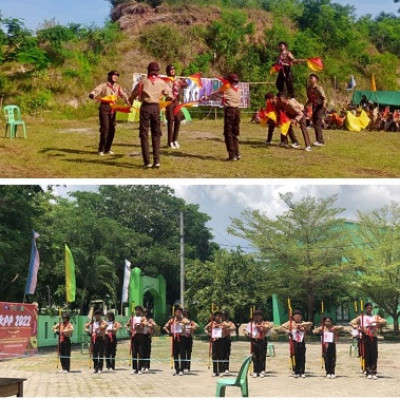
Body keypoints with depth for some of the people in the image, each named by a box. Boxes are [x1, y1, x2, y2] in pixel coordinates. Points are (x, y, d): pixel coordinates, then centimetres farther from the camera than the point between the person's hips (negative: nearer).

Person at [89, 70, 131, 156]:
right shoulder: (103, 86, -1)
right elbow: (95, 91, -15)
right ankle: (101, 150, -3)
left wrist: (128, 102, -17)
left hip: (113, 109, 5)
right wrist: (93, 95, -39)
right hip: (104, 108, -5)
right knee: (105, 128, -12)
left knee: (112, 129, 6)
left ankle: (107, 149, 19)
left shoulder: (117, 87, 13)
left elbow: (123, 94, 1)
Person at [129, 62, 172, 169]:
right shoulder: (162, 82, 5)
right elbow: (169, 95, 11)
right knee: (156, 134, 11)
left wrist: (130, 102, 25)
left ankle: (147, 162, -4)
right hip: (156, 107, 2)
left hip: (145, 107, -2)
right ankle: (156, 161, 4)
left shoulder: (143, 81, 1)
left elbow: (133, 94, 7)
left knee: (144, 134, 3)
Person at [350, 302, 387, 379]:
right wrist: (357, 327, -12)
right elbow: (352, 323, 6)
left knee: (374, 355, -5)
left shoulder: (376, 317, 14)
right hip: (365, 338, -1)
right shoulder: (361, 317, 11)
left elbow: (385, 321, 0)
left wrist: (376, 322, -16)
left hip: (373, 338, 1)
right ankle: (368, 373, 5)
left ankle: (374, 373, -1)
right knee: (367, 355, -1)